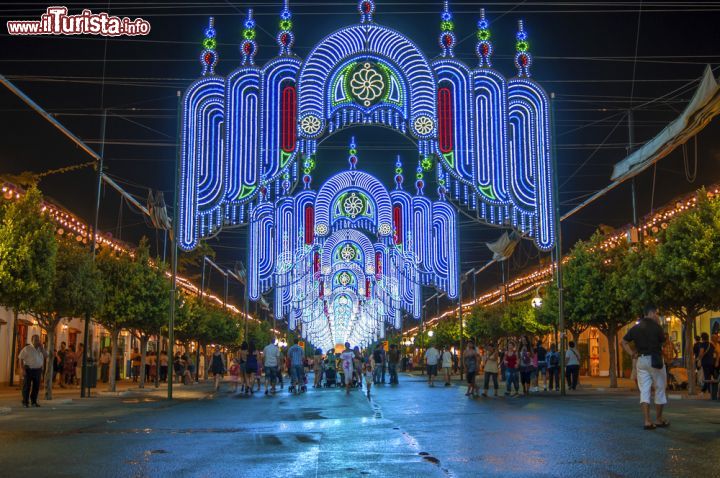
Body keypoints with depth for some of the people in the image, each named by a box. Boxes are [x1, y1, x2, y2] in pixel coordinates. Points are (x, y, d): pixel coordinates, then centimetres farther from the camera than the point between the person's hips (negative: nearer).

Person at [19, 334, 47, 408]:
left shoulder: (41, 349, 9)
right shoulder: (27, 349, -4)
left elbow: (46, 356, 0)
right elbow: (21, 358, -5)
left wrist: (42, 348, -8)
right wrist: (23, 369, -11)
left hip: (38, 370, 4)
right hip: (29, 369, -4)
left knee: (36, 386, 9)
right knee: (26, 386, 0)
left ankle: (34, 401, 21)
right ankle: (25, 402, 8)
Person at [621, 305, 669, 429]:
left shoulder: (636, 327, 7)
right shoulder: (655, 326, -8)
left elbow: (624, 342, 9)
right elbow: (663, 340, 7)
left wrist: (631, 353, 6)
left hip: (641, 360, 4)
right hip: (655, 359, -4)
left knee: (644, 391, 2)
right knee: (660, 390, 10)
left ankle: (647, 421, -4)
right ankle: (659, 419, 18)